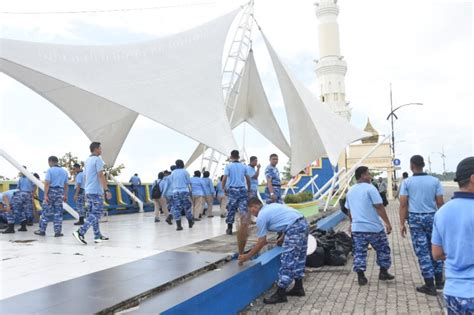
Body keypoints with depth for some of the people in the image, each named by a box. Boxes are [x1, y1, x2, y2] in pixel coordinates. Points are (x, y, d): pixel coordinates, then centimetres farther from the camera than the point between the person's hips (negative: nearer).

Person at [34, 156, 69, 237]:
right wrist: (65, 195, 17)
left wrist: (45, 195, -16)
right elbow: (66, 185, 12)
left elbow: (47, 183, -15)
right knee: (58, 213, 6)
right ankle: (58, 232, 4)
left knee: (46, 212, 5)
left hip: (51, 192, -4)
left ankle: (42, 230, 12)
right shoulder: (64, 171, 10)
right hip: (60, 193, 4)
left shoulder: (50, 170, -6)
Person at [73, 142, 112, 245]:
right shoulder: (98, 159, -10)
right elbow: (101, 176, -17)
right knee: (96, 214, -7)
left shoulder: (87, 160, 17)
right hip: (96, 191, -9)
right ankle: (80, 232, -16)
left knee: (93, 213, 10)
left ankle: (98, 236, 14)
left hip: (88, 191, 9)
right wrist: (107, 190, -19)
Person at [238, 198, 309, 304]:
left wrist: (247, 256, 7)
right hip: (303, 224, 10)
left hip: (295, 229, -10)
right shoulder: (272, 206, 23)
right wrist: (283, 237, 37)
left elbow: (261, 243, -1)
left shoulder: (261, 216, -2)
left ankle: (280, 294, 5)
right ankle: (298, 288, 30)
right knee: (298, 258, 20)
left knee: (287, 261, -2)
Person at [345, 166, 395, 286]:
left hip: (357, 227, 5)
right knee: (383, 249, 14)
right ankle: (383, 272, 22)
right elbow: (379, 207, -14)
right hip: (373, 227, -5)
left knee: (359, 252, 7)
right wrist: (388, 223, -10)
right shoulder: (370, 188, -10)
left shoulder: (350, 191, 11)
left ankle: (361, 276, 5)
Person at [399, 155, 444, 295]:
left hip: (415, 218, -2)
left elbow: (403, 205, -8)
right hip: (432, 217, 2)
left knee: (422, 252, 3)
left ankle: (430, 286, 6)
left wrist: (402, 224, -3)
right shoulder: (435, 181, 1)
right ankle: (439, 281, 24)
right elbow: (440, 203, -1)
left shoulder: (407, 182, -4)